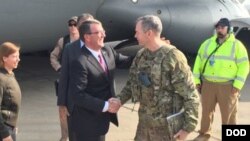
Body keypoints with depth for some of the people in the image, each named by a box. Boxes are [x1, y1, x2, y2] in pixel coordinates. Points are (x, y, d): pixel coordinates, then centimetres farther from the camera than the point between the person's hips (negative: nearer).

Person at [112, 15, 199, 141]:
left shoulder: (173, 57, -19)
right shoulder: (140, 55, 3)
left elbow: (190, 95, -16)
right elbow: (132, 82, 13)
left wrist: (188, 127, -16)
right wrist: (120, 99, -5)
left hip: (165, 125, -6)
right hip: (144, 121, 6)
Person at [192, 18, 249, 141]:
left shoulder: (236, 45, -2)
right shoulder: (207, 43, 8)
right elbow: (199, 61, 9)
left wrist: (237, 85, -12)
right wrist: (196, 79, 3)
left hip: (227, 86, -3)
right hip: (208, 84, 3)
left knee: (228, 114, 6)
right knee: (206, 110, 14)